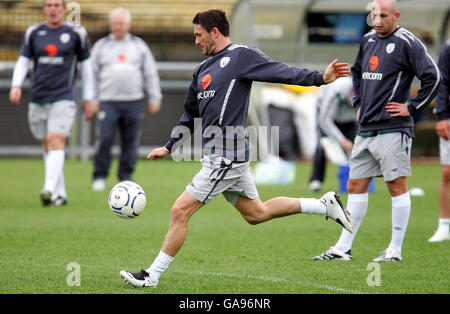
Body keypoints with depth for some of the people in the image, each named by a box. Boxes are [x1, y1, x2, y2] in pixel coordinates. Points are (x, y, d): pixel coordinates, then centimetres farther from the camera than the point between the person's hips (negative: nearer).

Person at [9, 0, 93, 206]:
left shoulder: (76, 33, 3)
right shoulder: (34, 32, 8)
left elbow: (85, 64, 10)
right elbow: (23, 61, 10)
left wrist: (88, 97, 11)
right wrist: (16, 85, -7)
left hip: (63, 98, -4)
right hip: (38, 99, 4)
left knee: (56, 142, -19)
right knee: (47, 147, 8)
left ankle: (49, 189, -30)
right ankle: (60, 193, 17)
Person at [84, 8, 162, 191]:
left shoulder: (139, 46, 13)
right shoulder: (101, 46, 10)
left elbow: (150, 73, 13)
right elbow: (93, 75, 11)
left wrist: (154, 98, 6)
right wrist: (93, 102, 4)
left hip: (133, 102, 1)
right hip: (108, 102, -1)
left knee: (130, 142, 1)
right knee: (104, 139, -13)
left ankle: (125, 177, 11)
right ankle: (100, 177, -3)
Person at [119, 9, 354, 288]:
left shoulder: (241, 56, -9)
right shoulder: (203, 69, 17)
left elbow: (281, 73, -17)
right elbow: (191, 115, 26)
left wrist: (321, 78, -29)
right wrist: (168, 148, 24)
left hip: (227, 156, -10)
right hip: (224, 157, 10)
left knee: (181, 211, -9)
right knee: (256, 213, 17)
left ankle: (152, 276, -1)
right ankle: (325, 206, 26)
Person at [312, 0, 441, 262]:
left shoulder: (407, 43, -9)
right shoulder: (368, 40, 15)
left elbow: (433, 76, -14)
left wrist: (412, 107, -11)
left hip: (393, 129, -8)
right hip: (366, 129, 8)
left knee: (397, 186, -3)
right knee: (356, 186, 8)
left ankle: (395, 250, 1)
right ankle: (343, 248, 12)